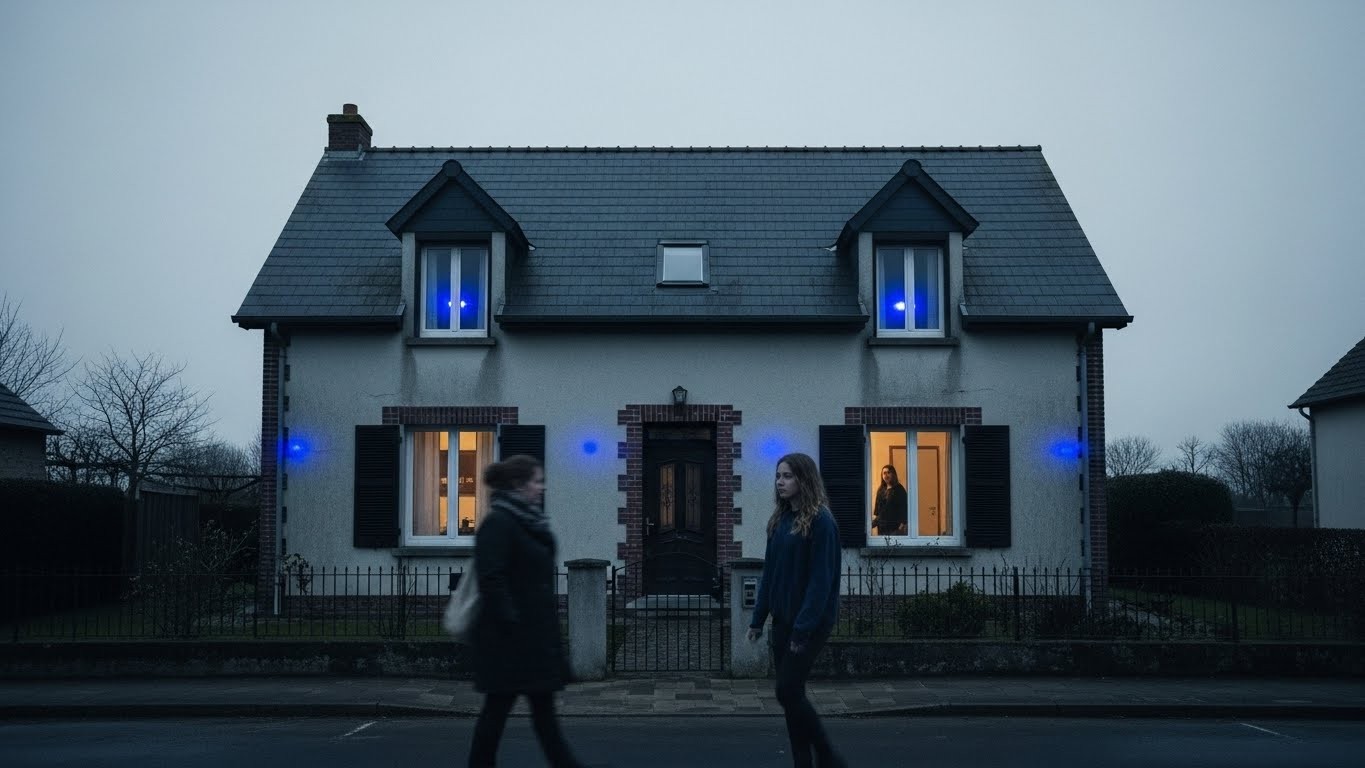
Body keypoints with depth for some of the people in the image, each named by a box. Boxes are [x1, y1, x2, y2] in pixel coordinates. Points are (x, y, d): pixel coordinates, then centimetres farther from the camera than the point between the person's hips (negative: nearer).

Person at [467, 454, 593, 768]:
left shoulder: (528, 522, 14)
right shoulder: (497, 524, -15)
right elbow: (491, 578, -22)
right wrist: (510, 621, -22)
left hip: (534, 633, 9)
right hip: (509, 636, -9)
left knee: (543, 705, 10)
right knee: (498, 707, 1)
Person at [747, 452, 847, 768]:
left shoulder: (820, 521, -13)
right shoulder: (780, 520, 10)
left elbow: (821, 578, -17)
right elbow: (769, 573, 12)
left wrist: (804, 627, -21)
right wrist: (758, 618, 9)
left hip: (810, 621, -7)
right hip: (783, 620, 7)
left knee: (788, 692, -7)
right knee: (791, 694, 8)